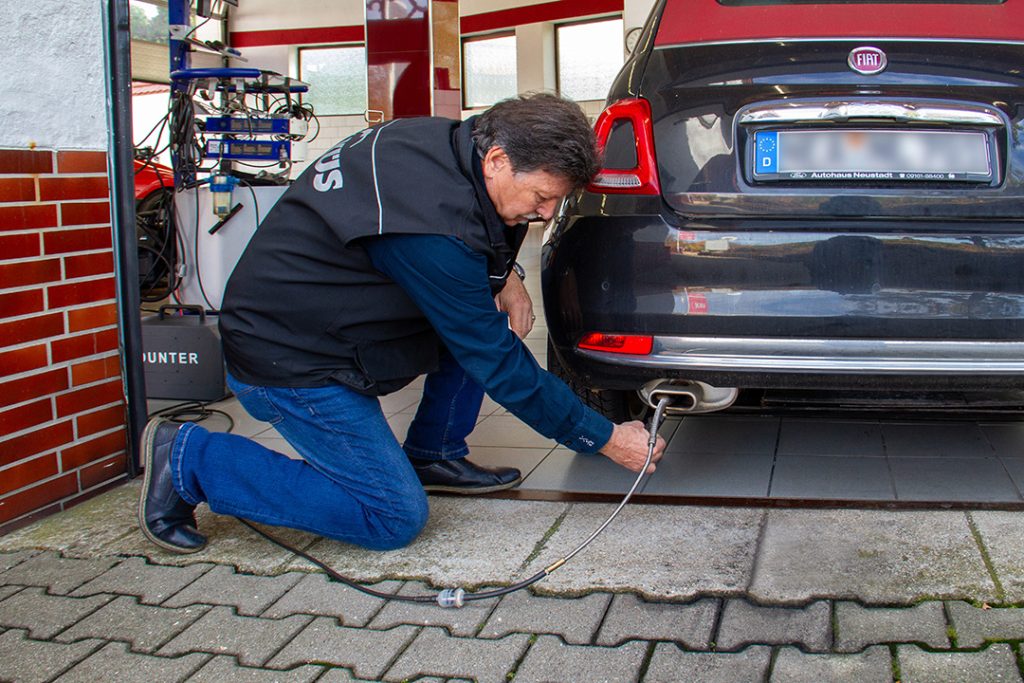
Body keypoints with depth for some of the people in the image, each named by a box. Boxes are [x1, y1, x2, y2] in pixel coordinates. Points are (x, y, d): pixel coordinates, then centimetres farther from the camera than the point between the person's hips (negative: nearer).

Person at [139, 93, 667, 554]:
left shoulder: (445, 142, -6)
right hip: (289, 361, -9)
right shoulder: (432, 231, -32)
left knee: (486, 316, 1)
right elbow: (500, 366, -24)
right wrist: (604, 439, -15)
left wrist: (502, 273, -3)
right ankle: (187, 460, -2)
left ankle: (432, 456, 15)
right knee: (394, 519, -6)